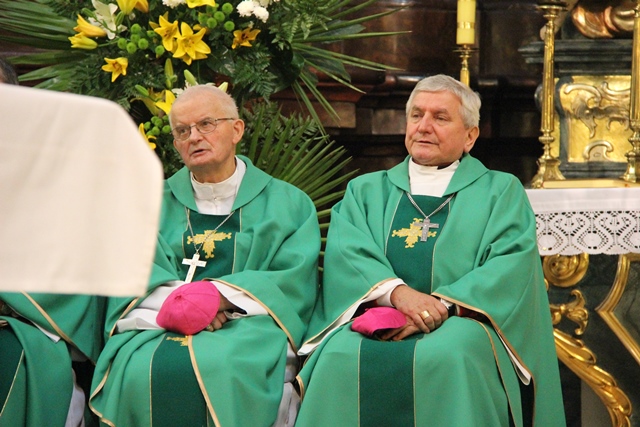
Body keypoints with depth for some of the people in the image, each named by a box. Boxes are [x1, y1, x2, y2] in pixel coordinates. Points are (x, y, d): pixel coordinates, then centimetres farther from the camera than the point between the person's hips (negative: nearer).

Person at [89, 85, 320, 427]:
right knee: (141, 371, -33)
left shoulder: (288, 204, 16)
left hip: (248, 327, -1)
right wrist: (176, 299, -15)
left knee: (222, 369, -37)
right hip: (159, 328, 2)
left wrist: (219, 296, -14)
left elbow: (292, 283, 2)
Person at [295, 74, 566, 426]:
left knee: (447, 358, -37)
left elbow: (512, 264, 1)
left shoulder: (501, 192, 18)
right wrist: (398, 292, -17)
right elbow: (346, 254, 4)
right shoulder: (365, 191, 23)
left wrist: (442, 305, -16)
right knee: (341, 356, -33)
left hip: (460, 322, -1)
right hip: (375, 320, 2)